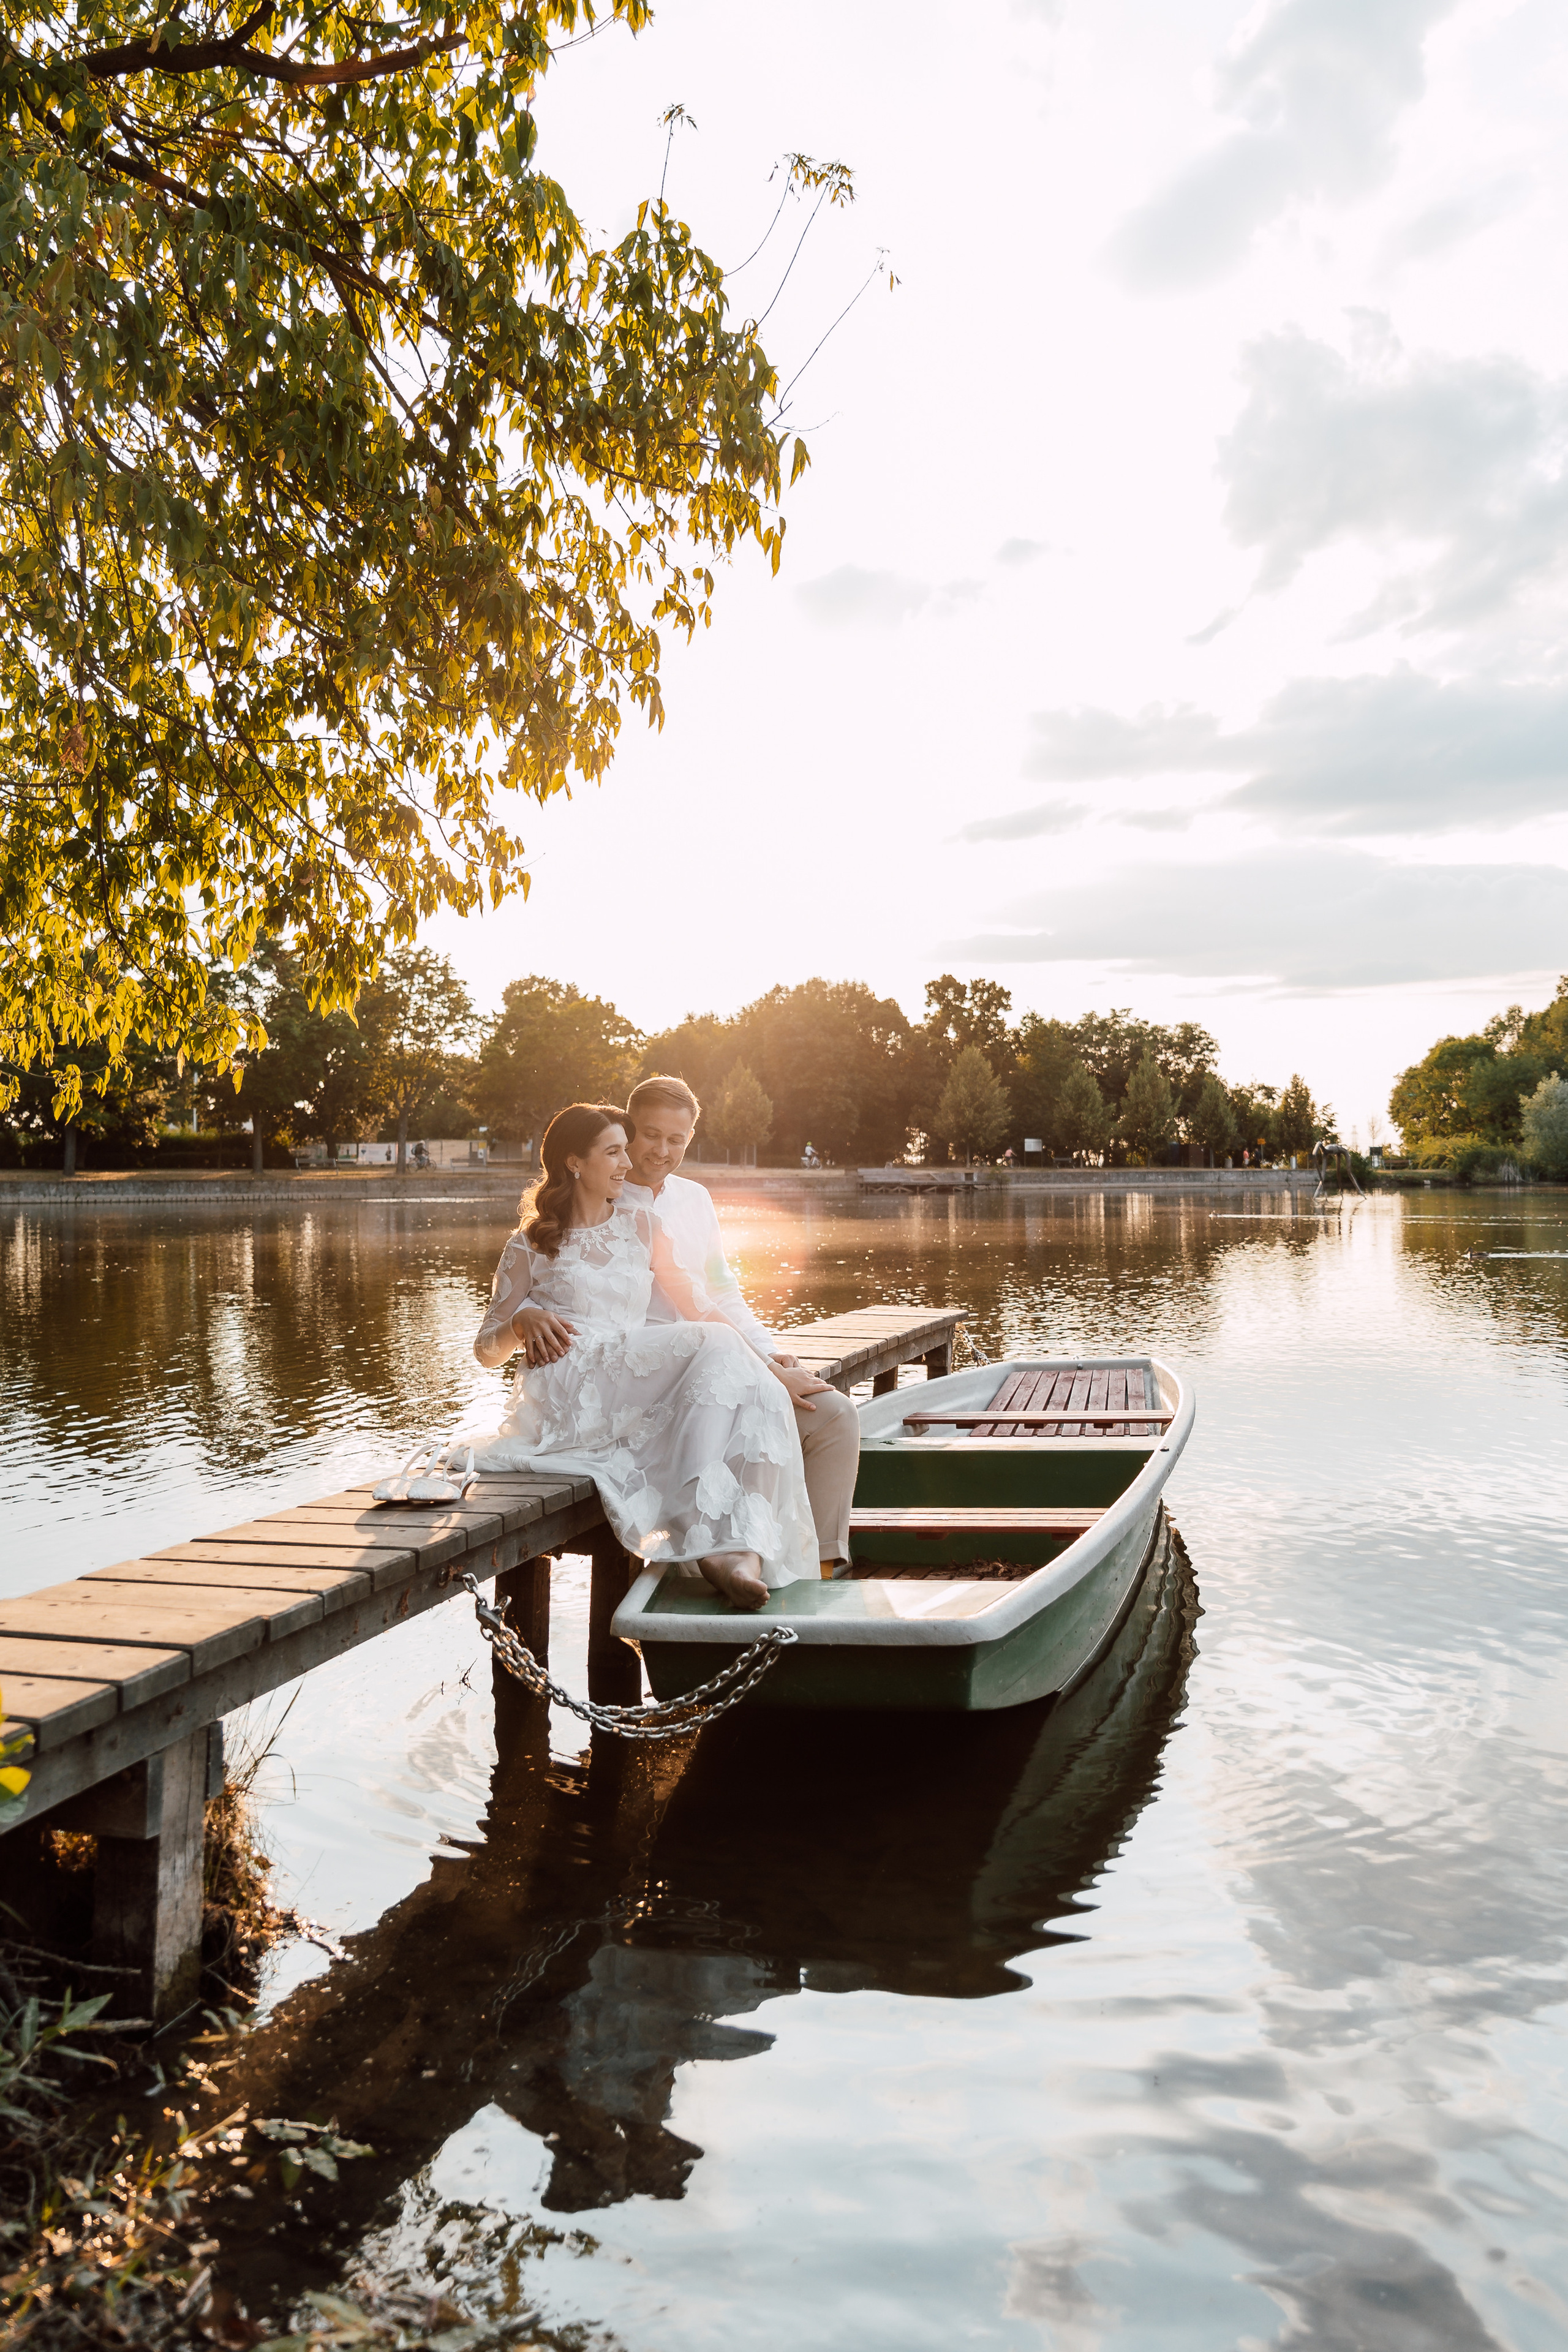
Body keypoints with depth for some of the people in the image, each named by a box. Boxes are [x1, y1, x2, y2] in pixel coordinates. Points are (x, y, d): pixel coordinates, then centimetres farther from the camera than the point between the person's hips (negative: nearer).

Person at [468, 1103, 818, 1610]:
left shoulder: (640, 1227, 25)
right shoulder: (531, 1246, 15)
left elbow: (699, 1307, 21)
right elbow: (487, 1350, 14)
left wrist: (761, 1363, 8)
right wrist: (522, 1326, -9)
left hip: (638, 1393, 4)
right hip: (568, 1392, -3)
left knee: (754, 1392, -28)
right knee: (713, 1347, -29)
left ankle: (732, 1548, -40)